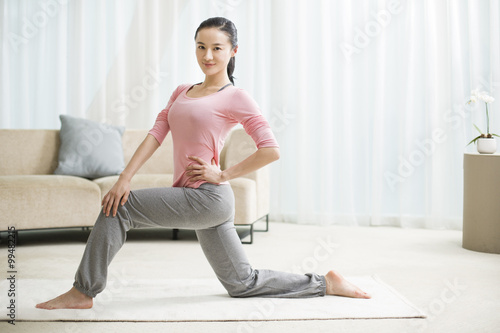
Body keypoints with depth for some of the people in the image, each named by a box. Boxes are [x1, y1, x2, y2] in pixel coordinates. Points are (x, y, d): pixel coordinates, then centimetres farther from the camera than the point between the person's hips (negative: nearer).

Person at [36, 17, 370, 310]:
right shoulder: (182, 91, 16)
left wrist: (223, 174, -10)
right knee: (242, 283, 14)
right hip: (199, 203, 8)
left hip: (208, 198, -8)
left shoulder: (236, 98, -5)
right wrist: (125, 178, -6)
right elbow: (156, 133, 5)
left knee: (121, 208, -9)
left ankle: (83, 292, 4)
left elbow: (271, 150, -12)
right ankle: (325, 283, 24)